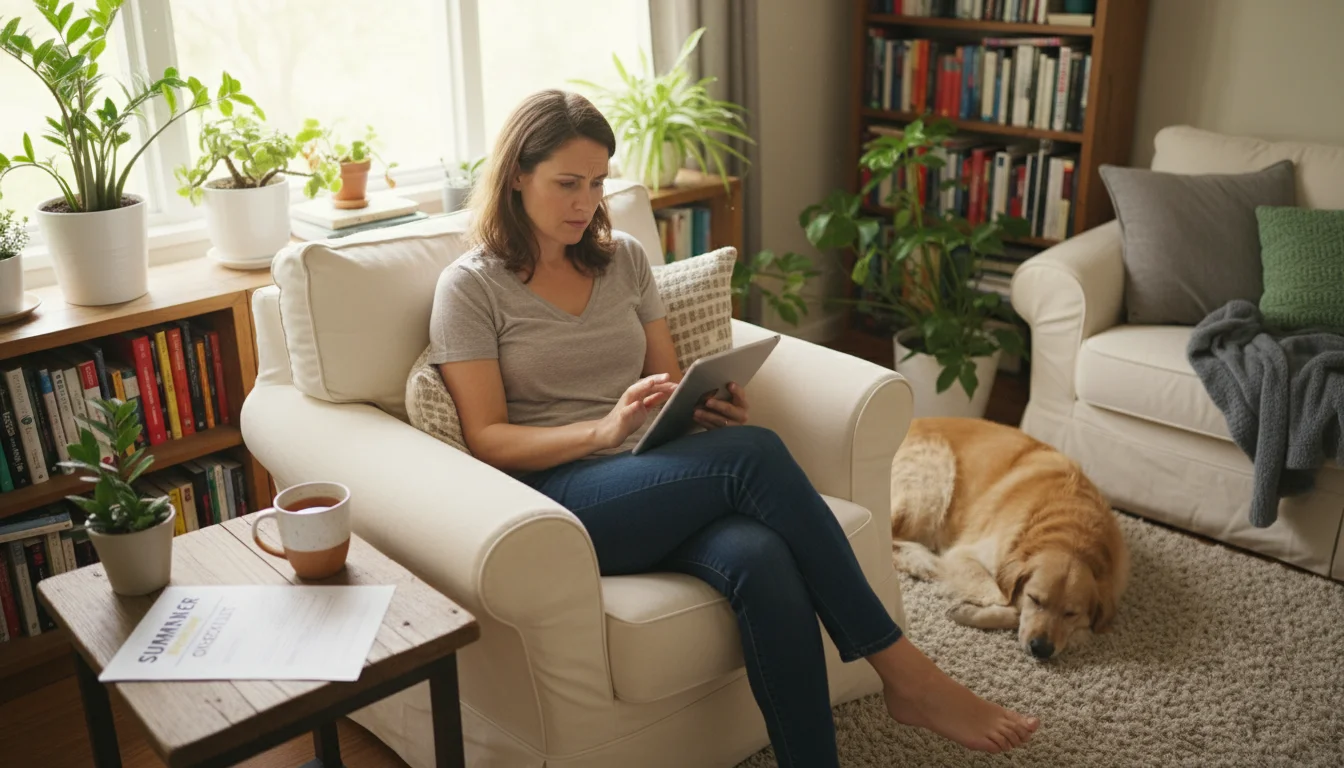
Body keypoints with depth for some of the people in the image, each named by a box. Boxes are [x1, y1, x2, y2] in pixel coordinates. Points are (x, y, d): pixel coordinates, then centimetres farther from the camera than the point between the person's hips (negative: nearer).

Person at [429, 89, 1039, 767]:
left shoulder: (624, 259, 16)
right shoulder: (470, 288, 1)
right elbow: (485, 440, -6)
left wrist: (710, 406, -6)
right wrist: (605, 429, -22)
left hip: (662, 480, 5)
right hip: (561, 497, -4)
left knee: (762, 559, -33)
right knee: (753, 453, -31)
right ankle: (903, 672, -21)